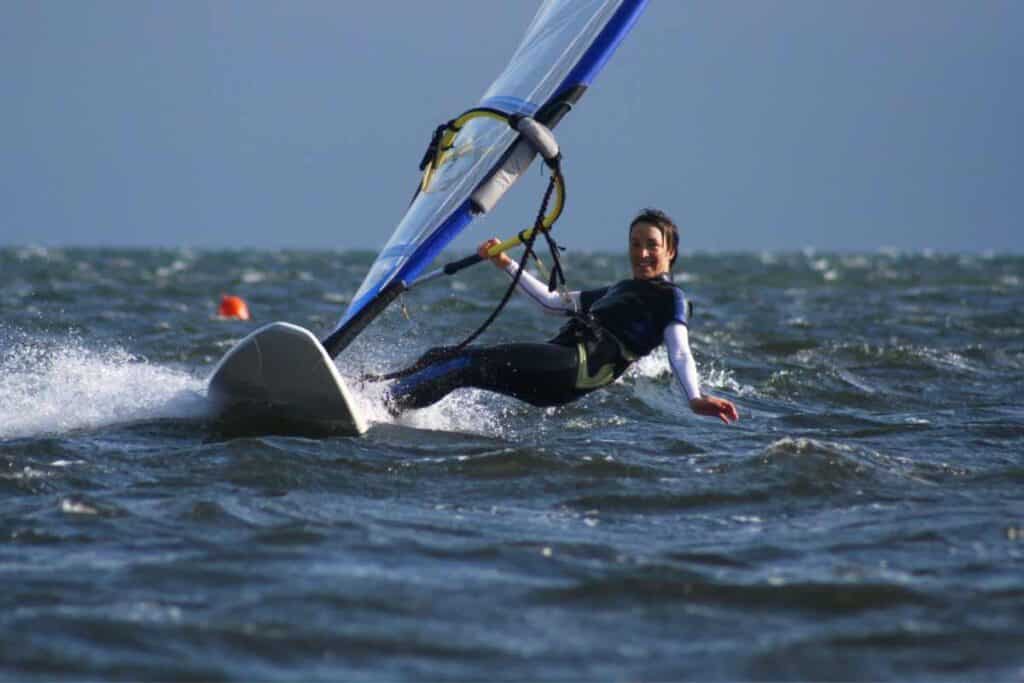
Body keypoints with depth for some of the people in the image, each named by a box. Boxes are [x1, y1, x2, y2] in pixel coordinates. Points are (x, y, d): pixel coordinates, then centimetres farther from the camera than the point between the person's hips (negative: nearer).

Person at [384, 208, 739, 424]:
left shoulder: (669, 298, 8)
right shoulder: (619, 290, 32)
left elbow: (679, 352, -7)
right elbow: (553, 301, 38)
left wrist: (695, 398, -26)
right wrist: (507, 265, 35)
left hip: (574, 370, -8)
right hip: (554, 364, 8)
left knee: (470, 364, -24)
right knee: (438, 357, -1)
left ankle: (380, 406, -31)